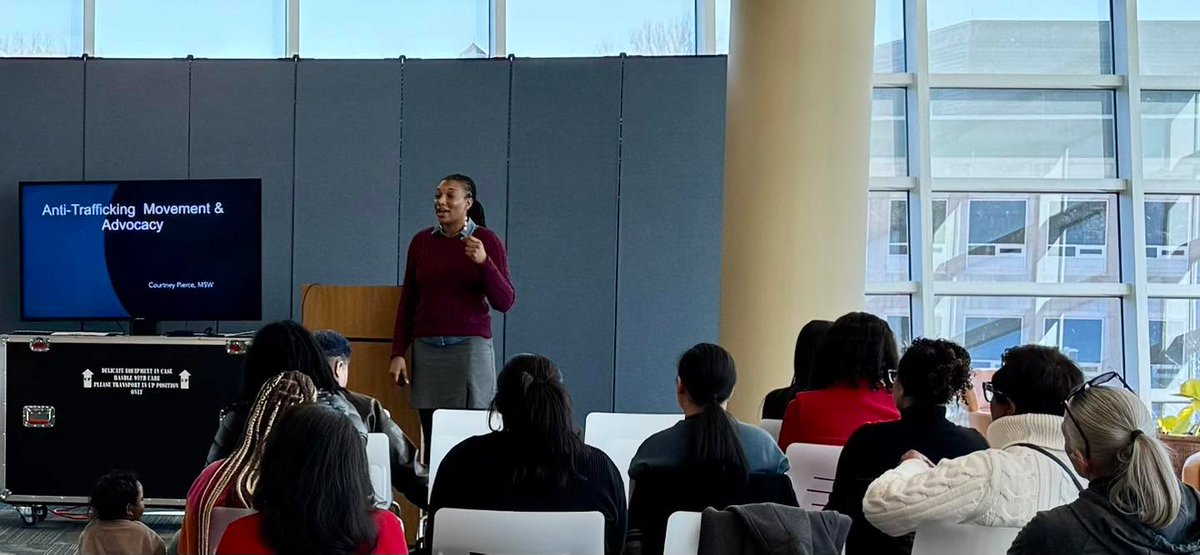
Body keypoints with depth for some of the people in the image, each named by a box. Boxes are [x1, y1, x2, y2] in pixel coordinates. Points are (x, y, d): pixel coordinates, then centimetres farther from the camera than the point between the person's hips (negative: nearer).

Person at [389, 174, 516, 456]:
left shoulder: (487, 241, 0)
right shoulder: (422, 241, 9)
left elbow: (505, 302, -4)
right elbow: (408, 302, 13)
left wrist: (484, 262, -18)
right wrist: (398, 353, 7)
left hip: (470, 347, -3)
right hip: (426, 348, 3)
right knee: (431, 437, -2)